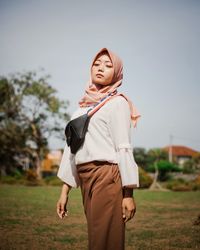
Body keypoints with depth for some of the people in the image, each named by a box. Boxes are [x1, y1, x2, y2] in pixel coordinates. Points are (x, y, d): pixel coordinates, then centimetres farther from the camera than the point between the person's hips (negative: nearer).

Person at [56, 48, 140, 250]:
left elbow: (124, 148, -7)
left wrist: (128, 193, -12)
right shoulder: (83, 105, 18)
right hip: (85, 178, 6)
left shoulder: (117, 102, 0)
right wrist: (65, 191, 13)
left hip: (107, 176, -6)